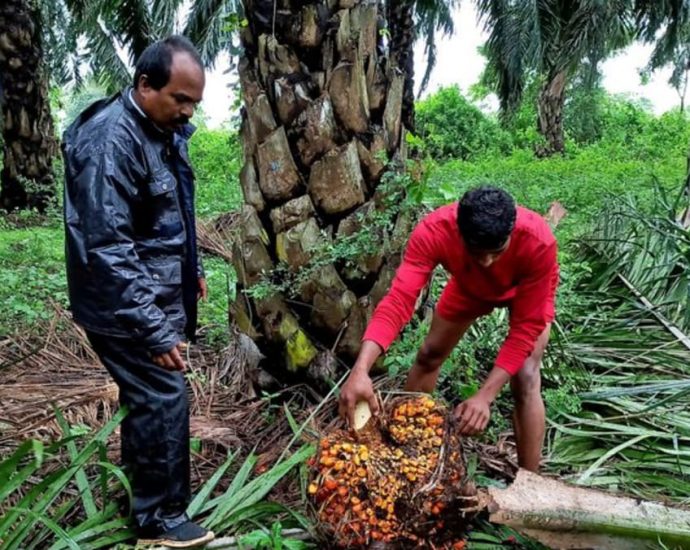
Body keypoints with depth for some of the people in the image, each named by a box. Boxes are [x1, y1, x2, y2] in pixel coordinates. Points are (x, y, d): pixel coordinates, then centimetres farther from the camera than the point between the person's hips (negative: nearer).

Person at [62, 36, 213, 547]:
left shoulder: (164, 129, 7)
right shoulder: (110, 140, -23)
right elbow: (108, 249, -28)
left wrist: (192, 269, 23)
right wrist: (153, 330, -29)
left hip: (160, 294, 9)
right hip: (127, 305, -9)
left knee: (145, 395, 20)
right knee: (164, 399, -3)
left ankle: (140, 483, 40)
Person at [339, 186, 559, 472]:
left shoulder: (538, 242, -42)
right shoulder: (434, 231, -40)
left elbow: (527, 326, -35)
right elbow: (399, 300, -46)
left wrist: (485, 396, -43)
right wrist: (360, 369, -60)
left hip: (527, 291, -2)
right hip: (470, 286, 3)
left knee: (526, 379, -17)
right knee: (429, 354, 6)